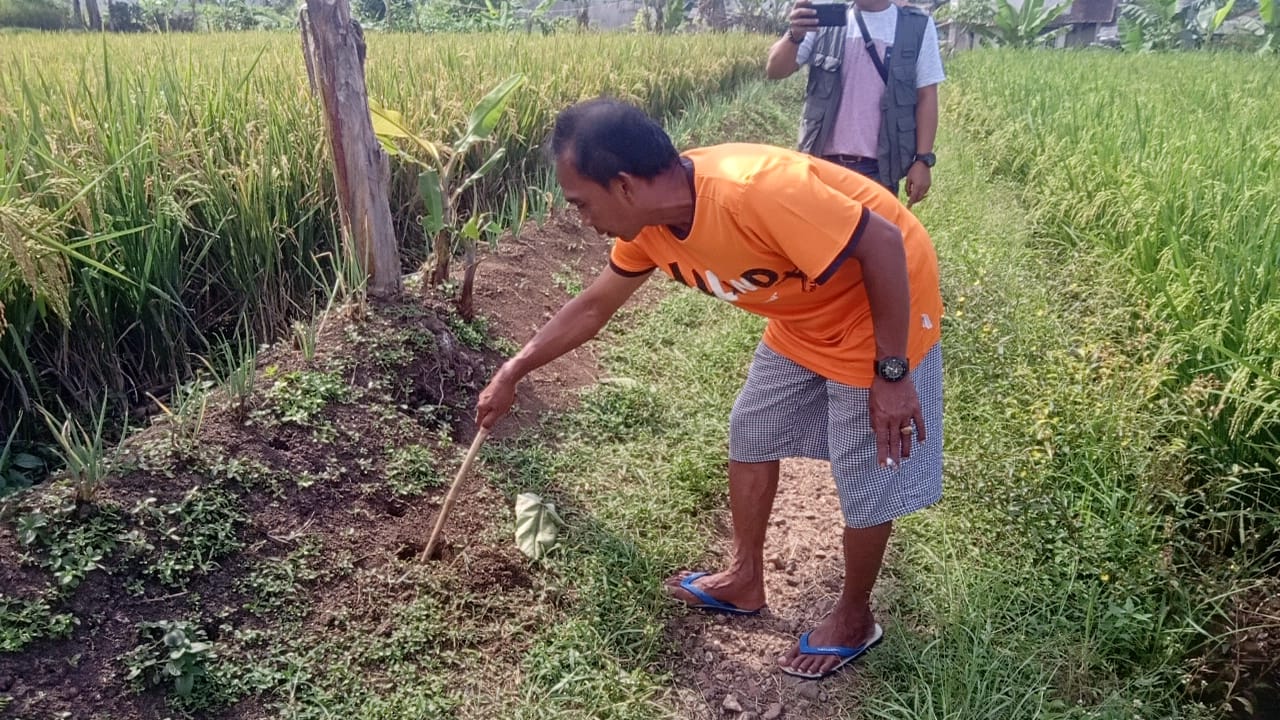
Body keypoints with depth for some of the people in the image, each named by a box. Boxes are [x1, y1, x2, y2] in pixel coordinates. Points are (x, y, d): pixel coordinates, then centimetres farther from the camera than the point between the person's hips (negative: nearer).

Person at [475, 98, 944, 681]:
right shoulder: (649, 222, -10)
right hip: (803, 320, 8)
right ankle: (745, 581, 37)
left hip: (881, 312, -8)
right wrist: (512, 372, 11)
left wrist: (891, 374, -24)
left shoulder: (755, 191, -37)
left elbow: (885, 243, -29)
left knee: (866, 483, 4)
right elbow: (592, 306, 6)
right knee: (751, 433, 17)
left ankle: (853, 620, 29)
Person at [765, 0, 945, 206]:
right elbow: (775, 70, -2)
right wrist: (794, 36, -23)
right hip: (823, 162, 1)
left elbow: (926, 96, 5)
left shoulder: (918, 26, 5)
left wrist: (923, 159, -3)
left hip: (879, 167, -1)